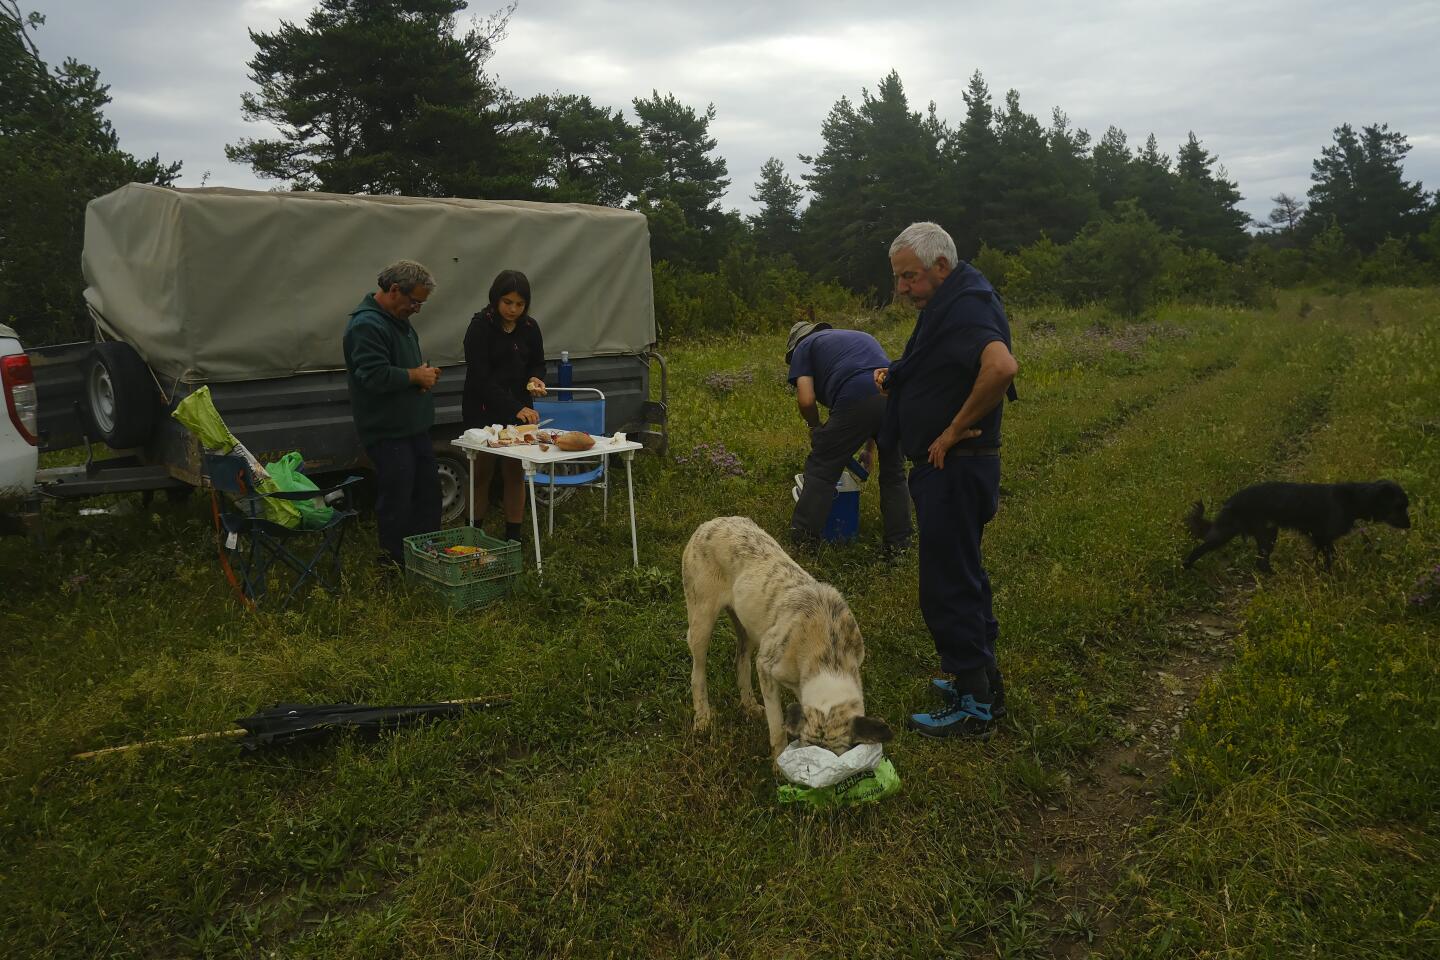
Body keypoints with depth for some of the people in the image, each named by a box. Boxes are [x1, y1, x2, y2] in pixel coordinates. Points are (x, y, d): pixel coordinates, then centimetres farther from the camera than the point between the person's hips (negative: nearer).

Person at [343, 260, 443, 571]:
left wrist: (424, 373, 5)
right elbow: (375, 376, -28)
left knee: (428, 491, 15)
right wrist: (416, 375, -15)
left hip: (414, 426, 10)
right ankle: (395, 563, 10)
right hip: (388, 432, -10)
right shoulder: (367, 325, -19)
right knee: (397, 500, -3)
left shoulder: (399, 319, 14)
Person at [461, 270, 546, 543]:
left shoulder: (529, 327, 2)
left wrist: (536, 379, -9)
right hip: (483, 410, -4)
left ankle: (513, 537, 16)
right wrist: (514, 408, -30)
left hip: (519, 410, 4)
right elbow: (480, 378, -21)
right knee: (482, 473, 4)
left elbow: (538, 363, 17)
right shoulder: (480, 327, -13)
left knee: (515, 473, 5)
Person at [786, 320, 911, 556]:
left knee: (822, 468, 10)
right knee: (893, 472, 21)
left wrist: (816, 428, 26)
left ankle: (803, 537, 14)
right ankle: (898, 543, 25)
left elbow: (806, 400, 5)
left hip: (856, 400, -5)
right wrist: (868, 447, 42)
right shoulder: (862, 336, 39)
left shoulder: (804, 346, 20)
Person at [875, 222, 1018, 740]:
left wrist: (955, 430, -26)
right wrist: (895, 376, 6)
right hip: (949, 469, 11)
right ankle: (983, 681, 33)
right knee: (963, 575, 19)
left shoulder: (967, 307, -19)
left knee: (948, 586, -3)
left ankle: (973, 708, 9)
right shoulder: (950, 304, 13)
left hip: (955, 469, -11)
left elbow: (1002, 367, -37)